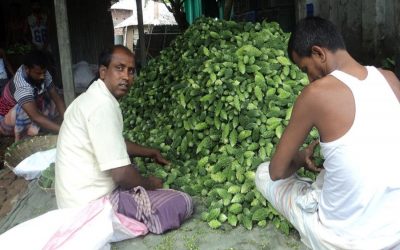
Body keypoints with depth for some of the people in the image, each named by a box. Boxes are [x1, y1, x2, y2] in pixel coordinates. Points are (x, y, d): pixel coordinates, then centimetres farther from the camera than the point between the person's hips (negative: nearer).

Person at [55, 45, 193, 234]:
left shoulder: (95, 97, 9)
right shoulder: (103, 105, -23)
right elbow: (121, 174, -25)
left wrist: (152, 153, 29)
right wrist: (150, 184, -6)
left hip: (80, 198, 10)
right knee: (183, 203, -11)